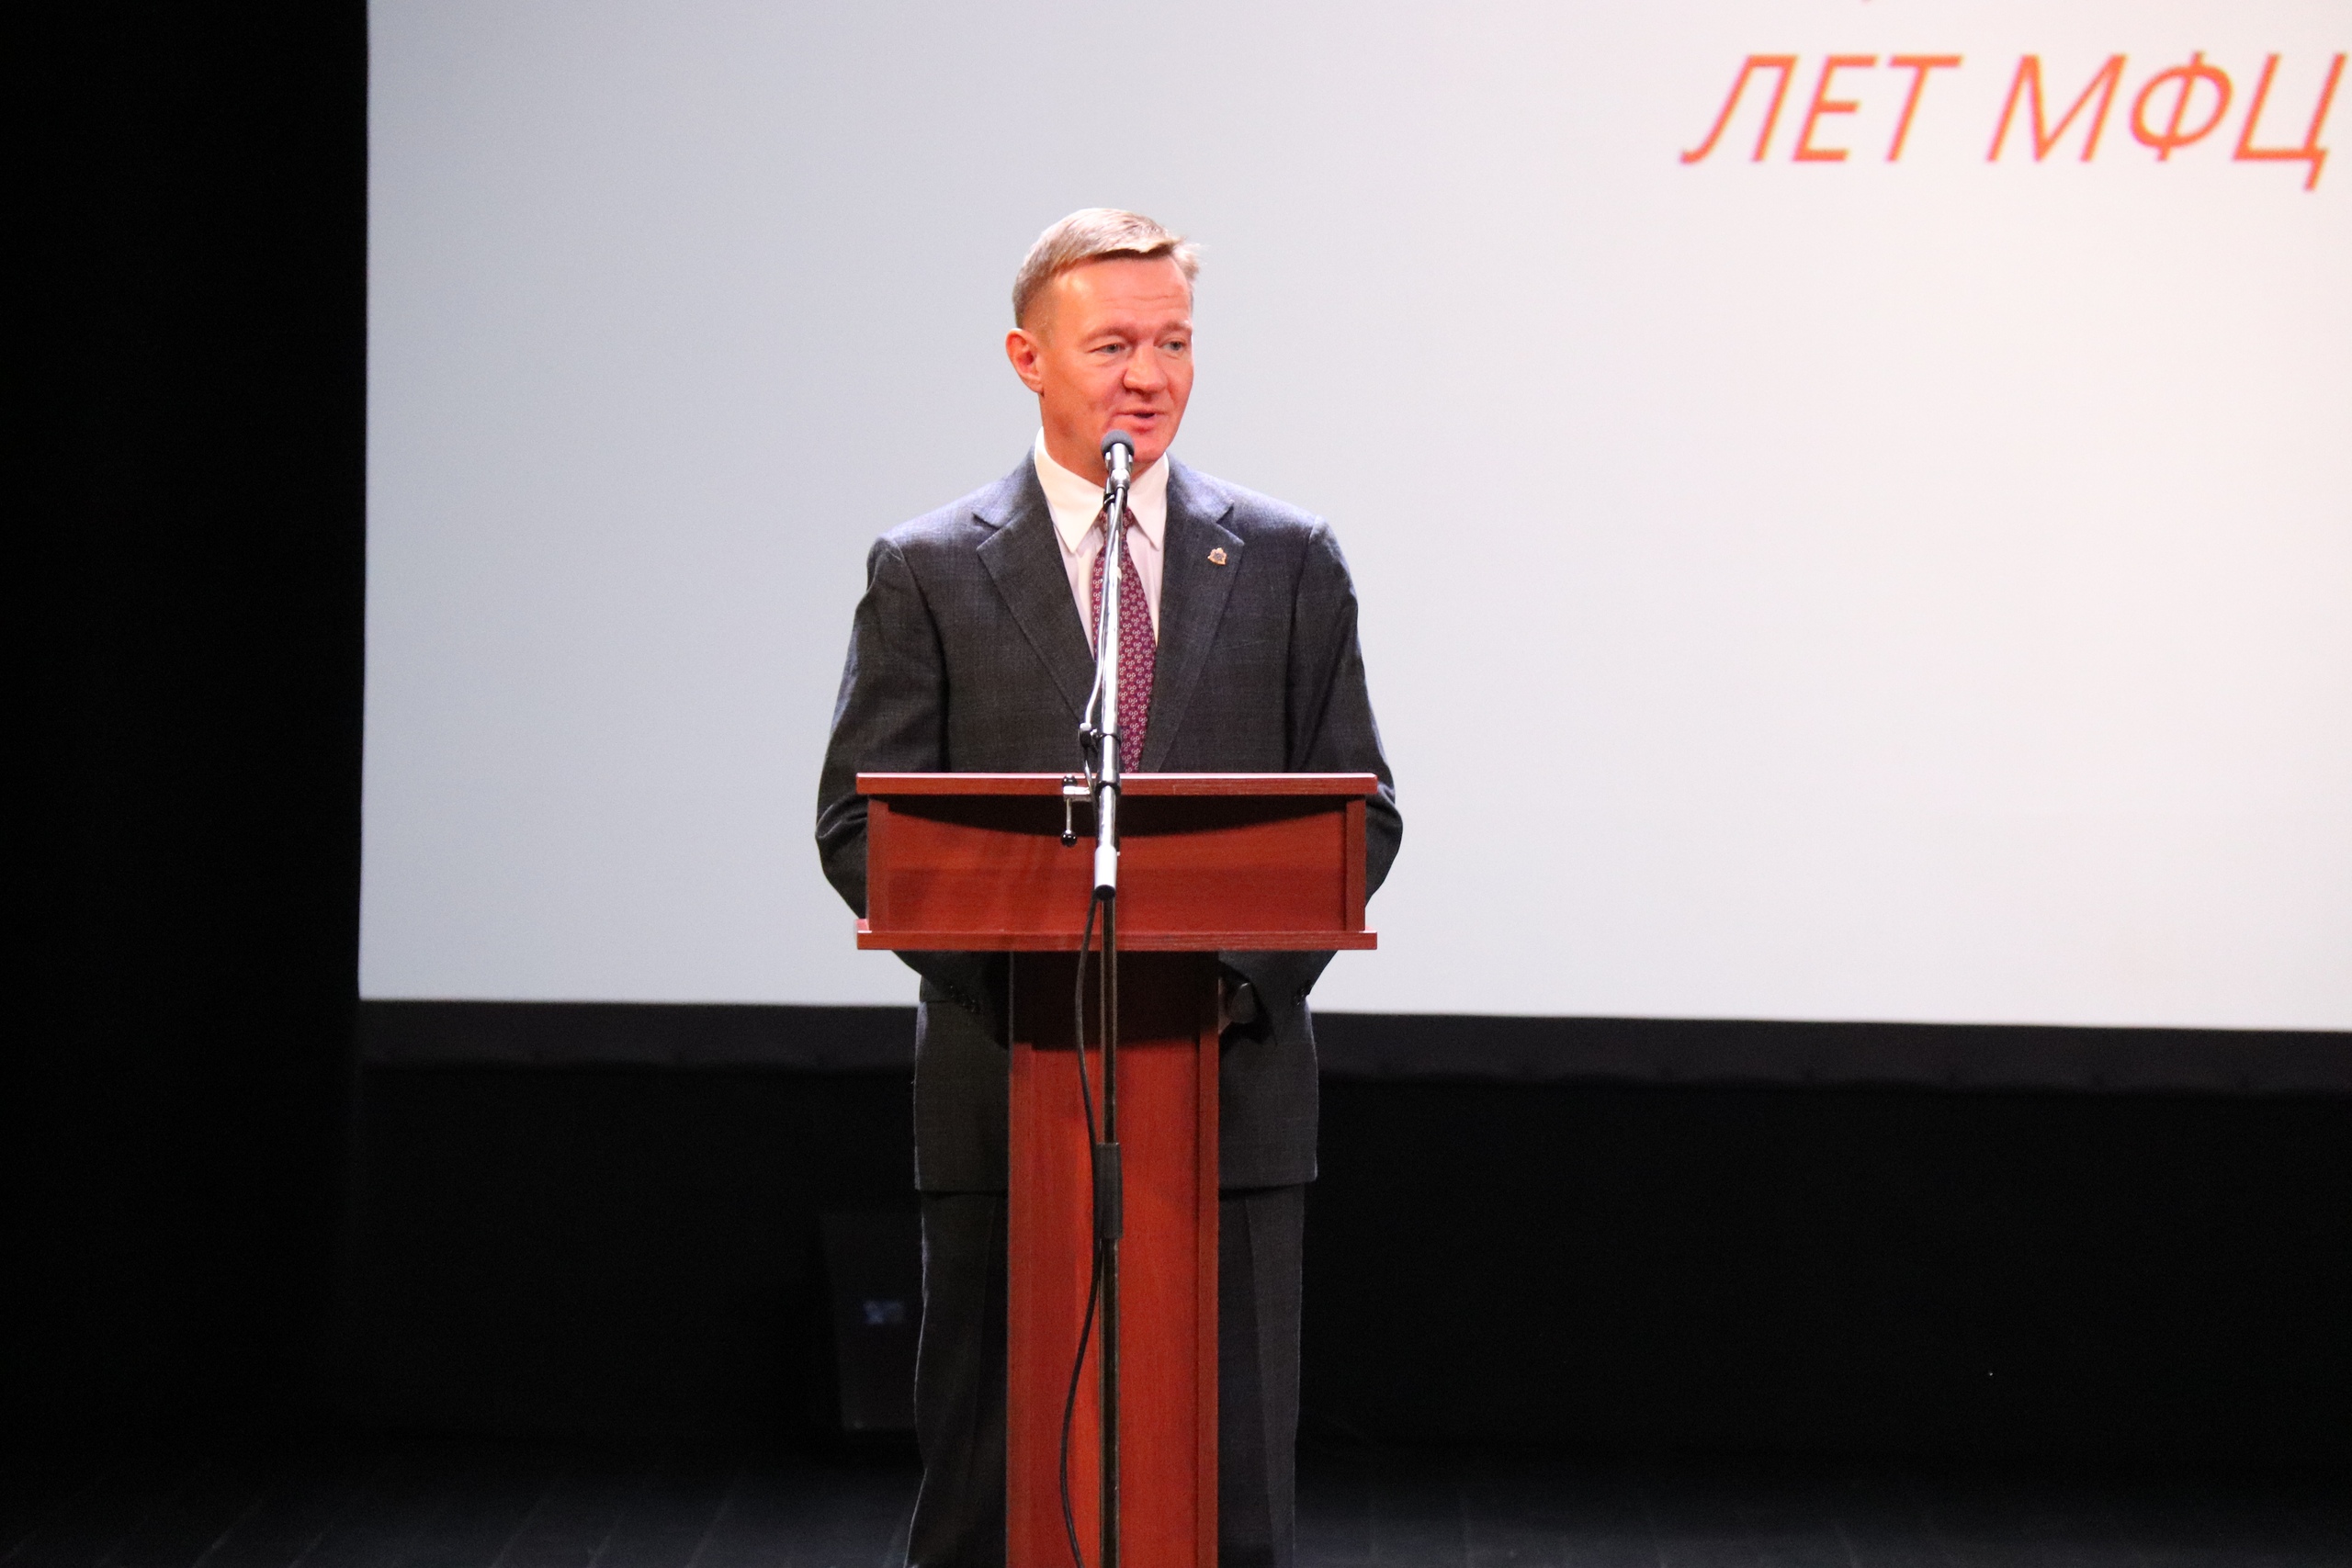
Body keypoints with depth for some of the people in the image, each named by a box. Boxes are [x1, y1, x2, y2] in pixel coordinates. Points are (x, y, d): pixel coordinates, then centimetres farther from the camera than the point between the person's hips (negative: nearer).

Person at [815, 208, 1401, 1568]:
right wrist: (1011, 960, -13)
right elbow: (860, 823, 2)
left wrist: (1245, 968, -10)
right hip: (1005, 1088, -1)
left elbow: (1358, 813, 7)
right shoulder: (928, 572, 4)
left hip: (1234, 1086, 1)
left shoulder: (1288, 562, 8)